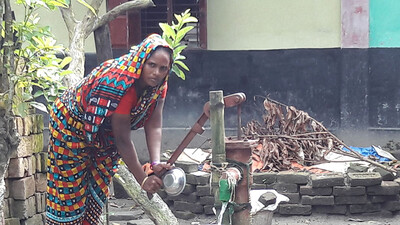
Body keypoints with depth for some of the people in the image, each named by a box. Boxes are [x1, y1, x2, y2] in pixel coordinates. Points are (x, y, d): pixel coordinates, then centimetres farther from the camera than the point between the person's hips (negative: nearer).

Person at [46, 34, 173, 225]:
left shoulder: (158, 85, -15)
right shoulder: (119, 83, -38)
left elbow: (153, 126, -18)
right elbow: (123, 139, -35)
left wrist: (156, 162, -34)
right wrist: (143, 179, -33)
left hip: (104, 135, 7)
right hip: (71, 124, -7)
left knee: (98, 189, 13)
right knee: (69, 189, -2)